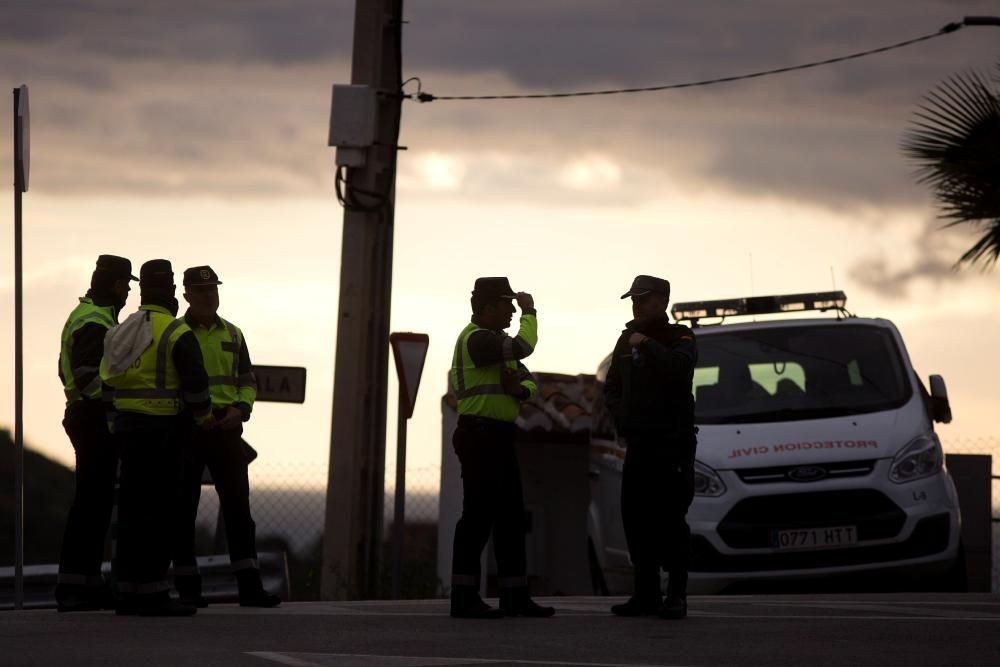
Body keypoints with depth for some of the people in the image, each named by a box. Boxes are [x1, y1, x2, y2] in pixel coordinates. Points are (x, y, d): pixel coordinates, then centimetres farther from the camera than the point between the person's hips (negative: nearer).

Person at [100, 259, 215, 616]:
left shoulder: (120, 332, 14)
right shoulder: (177, 333, -9)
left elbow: (107, 385, 15)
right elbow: (195, 382, -12)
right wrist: (203, 415, 7)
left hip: (125, 426, 7)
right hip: (161, 428, -7)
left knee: (131, 510, 10)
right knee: (157, 510, -7)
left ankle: (126, 592, 11)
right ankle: (153, 594, -9)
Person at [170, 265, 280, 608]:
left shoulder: (232, 335, 12)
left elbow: (247, 382, 16)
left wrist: (241, 409, -5)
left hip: (225, 428, 3)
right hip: (184, 430, -3)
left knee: (237, 504, -4)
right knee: (184, 509, 0)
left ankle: (249, 586, -7)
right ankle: (188, 588, 6)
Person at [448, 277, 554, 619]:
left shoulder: (494, 340, 21)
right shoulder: (476, 338, -12)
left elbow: (530, 381, 16)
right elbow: (523, 346, -26)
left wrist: (520, 389, -8)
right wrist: (529, 312, -9)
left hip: (499, 437, 10)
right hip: (480, 434, -10)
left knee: (510, 516, 9)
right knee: (477, 516, -10)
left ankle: (515, 596, 11)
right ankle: (464, 598, -9)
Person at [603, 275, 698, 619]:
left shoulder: (678, 337, 0)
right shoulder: (627, 340, 19)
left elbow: (678, 368, -22)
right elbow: (611, 387, 22)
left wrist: (648, 345, -16)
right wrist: (621, 415, 5)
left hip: (672, 441, -6)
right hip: (637, 442, 7)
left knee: (670, 518, -10)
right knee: (635, 517, 3)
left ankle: (677, 595, -9)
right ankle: (646, 594, 9)